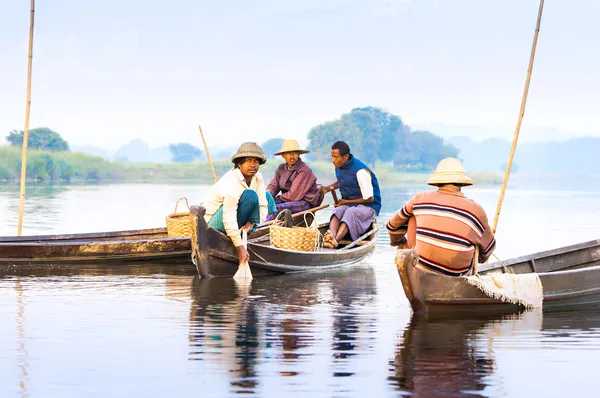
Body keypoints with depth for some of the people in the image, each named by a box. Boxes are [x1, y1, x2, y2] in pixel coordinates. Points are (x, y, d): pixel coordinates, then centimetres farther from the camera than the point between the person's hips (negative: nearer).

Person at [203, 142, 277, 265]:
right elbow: (229, 219, -36)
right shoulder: (232, 183, -30)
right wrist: (240, 247, -41)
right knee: (250, 196, -28)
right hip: (214, 222, -9)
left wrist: (252, 222, -25)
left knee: (267, 196, 8)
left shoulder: (257, 177, -4)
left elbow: (263, 205, -4)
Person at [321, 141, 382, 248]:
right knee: (338, 210, -28)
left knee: (350, 212, -37)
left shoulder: (360, 171, -20)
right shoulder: (339, 167, 5)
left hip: (368, 207, -6)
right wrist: (329, 188, 10)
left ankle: (336, 240, -63)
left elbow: (369, 199, -17)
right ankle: (332, 236, -59)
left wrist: (346, 201, -10)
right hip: (348, 205, 6)